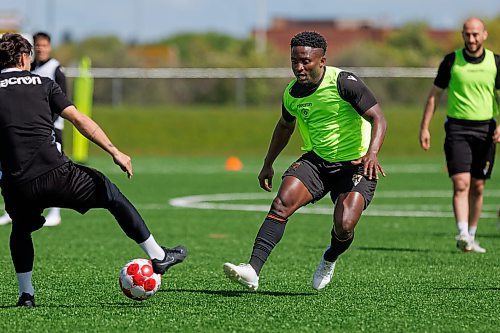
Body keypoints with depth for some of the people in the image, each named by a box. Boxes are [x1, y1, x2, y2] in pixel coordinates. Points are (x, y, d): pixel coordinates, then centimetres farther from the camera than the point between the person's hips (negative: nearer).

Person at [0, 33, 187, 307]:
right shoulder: (41, 84, 9)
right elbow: (78, 119, 2)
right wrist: (115, 152, 1)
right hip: (55, 175, -1)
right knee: (109, 192, 19)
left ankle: (26, 293, 24)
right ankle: (158, 257, 23)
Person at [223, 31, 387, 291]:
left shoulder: (343, 83, -18)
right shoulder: (292, 93, 1)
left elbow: (378, 119, -20)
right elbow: (285, 125, 23)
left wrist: (372, 153, -37)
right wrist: (268, 163, 26)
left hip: (356, 165, -4)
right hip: (316, 160, 5)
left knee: (344, 226, -21)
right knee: (282, 201, -21)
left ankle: (330, 259, 17)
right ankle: (253, 269, -28)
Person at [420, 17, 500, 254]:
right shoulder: (451, 61, 0)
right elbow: (434, 94, 6)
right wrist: (425, 127, 1)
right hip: (457, 128, -2)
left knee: (477, 188, 7)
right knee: (461, 183, -15)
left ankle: (471, 237, 18)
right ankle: (462, 235, -23)